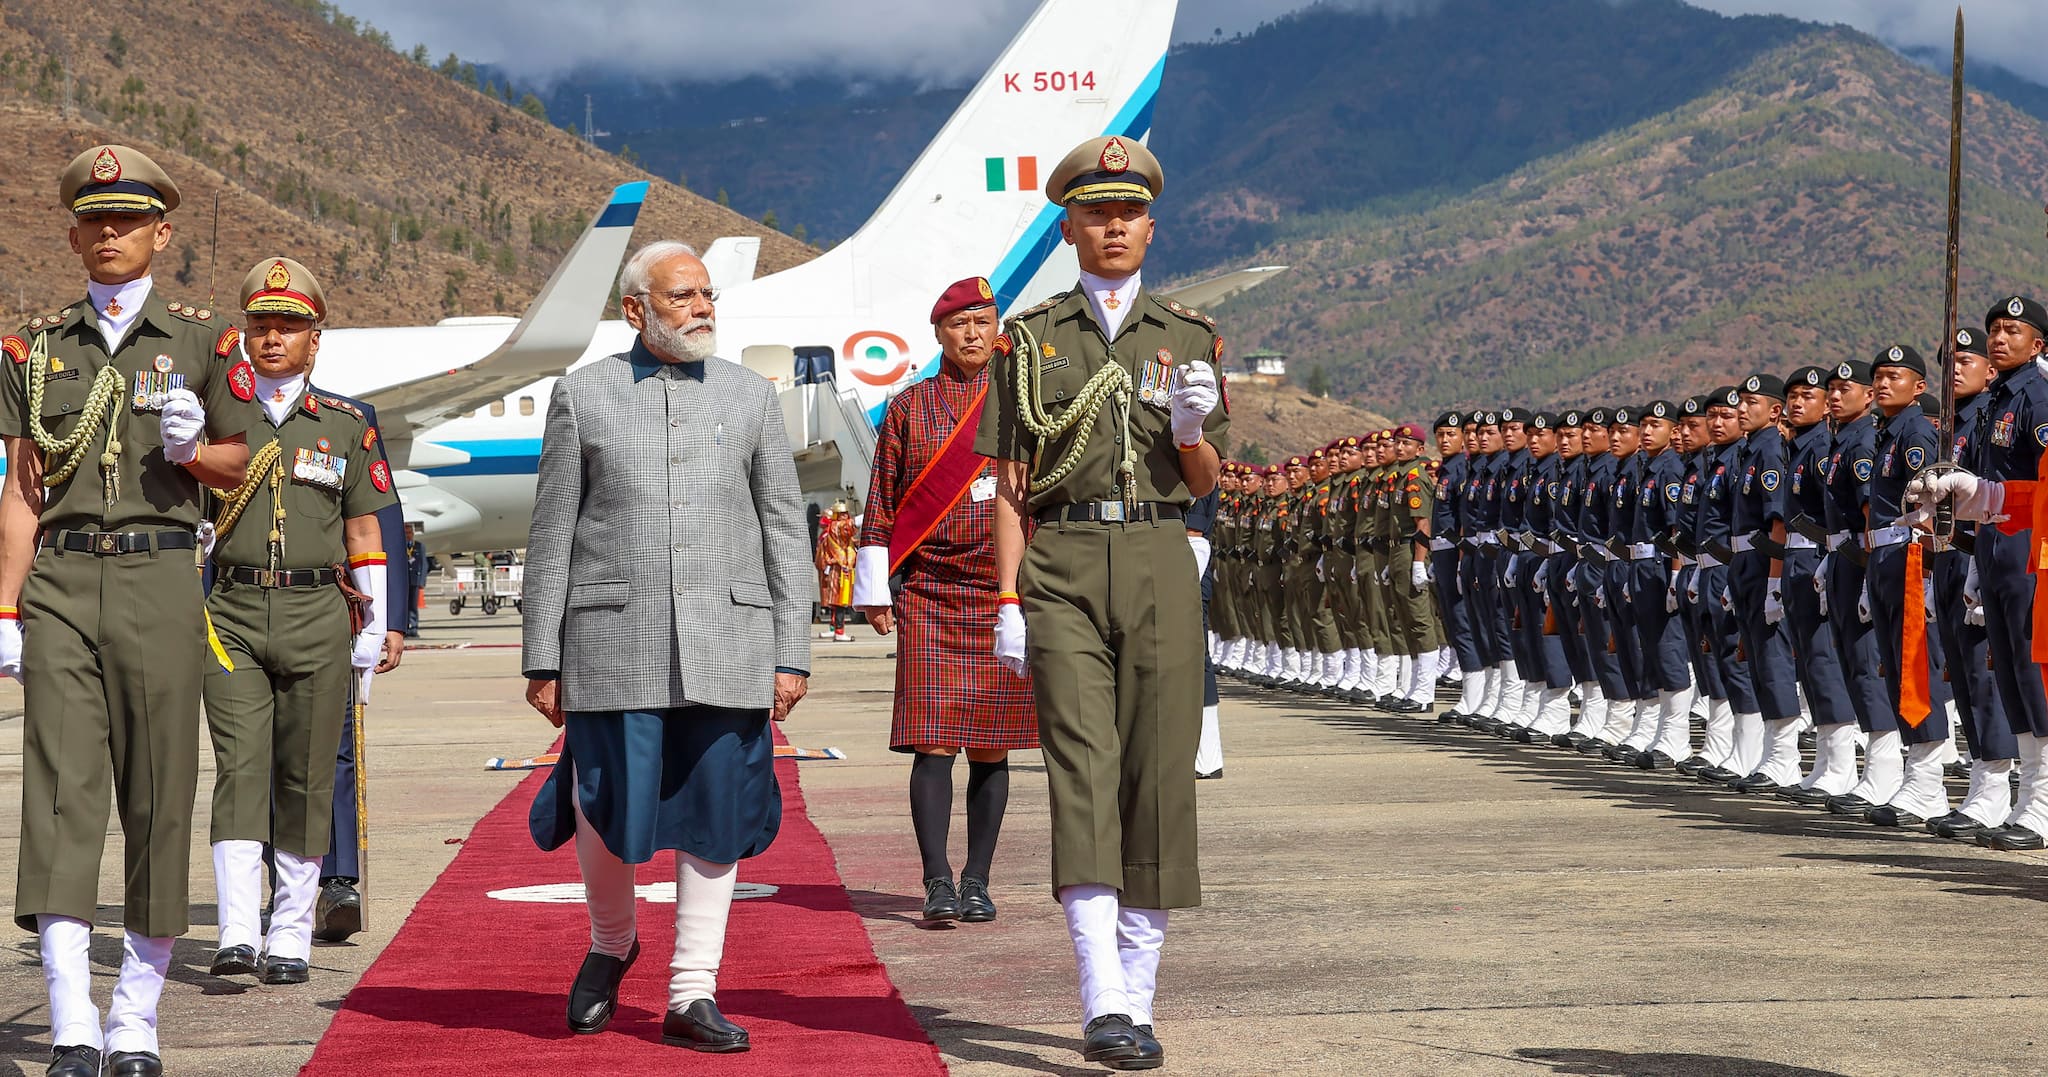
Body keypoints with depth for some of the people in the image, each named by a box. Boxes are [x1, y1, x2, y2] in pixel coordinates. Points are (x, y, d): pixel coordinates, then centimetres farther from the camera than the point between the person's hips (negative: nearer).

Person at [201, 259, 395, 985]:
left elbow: (364, 528, 12)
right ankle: (237, 932, -15)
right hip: (232, 614, 0)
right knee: (240, 766, -12)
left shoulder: (346, 426, 9)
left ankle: (290, 936, 12)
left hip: (316, 615, 1)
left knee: (304, 776, 3)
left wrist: (373, 625, 9)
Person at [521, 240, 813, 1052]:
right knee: (610, 811, -4)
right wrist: (543, 658, 0)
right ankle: (612, 943, 26)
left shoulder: (751, 396, 10)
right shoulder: (582, 394, 6)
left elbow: (784, 530, 8)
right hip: (615, 641, -1)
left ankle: (692, 995, 9)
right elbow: (552, 533, 5)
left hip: (726, 641, 2)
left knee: (714, 810, 0)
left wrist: (791, 655, 1)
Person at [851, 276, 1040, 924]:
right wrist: (873, 592, 3)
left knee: (992, 746, 4)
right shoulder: (908, 408, 6)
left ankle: (976, 883, 12)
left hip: (1007, 594, 1)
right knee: (933, 741, -9)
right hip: (930, 597, -1)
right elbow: (882, 506, 7)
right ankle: (937, 883, -9)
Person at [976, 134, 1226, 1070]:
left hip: (1159, 564, 2)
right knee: (1083, 768, -14)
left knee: (1158, 773, 0)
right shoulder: (1032, 338, 8)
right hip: (1062, 569, -2)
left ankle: (1135, 1000, 12)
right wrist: (1007, 600, -4)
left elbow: (1205, 482, 11)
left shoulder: (1189, 336, 11)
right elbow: (1010, 483, 5)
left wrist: (1191, 427, -11)